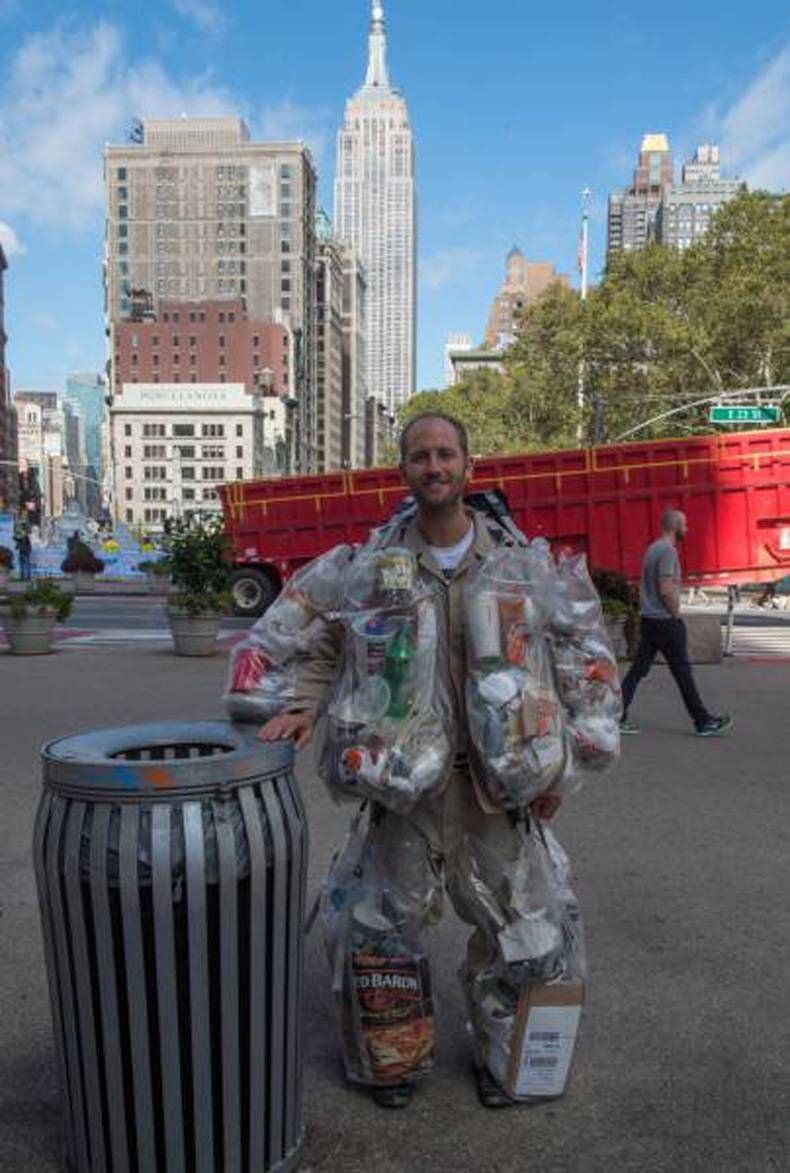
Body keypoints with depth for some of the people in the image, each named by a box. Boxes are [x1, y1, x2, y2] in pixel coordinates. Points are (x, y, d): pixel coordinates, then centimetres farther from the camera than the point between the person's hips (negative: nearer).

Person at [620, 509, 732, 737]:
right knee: (682, 672, -1)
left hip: (648, 619, 9)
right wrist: (677, 614, -9)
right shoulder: (668, 550, -14)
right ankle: (704, 722, 8)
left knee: (638, 669, 7)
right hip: (666, 621, -9)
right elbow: (666, 590, -21)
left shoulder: (653, 548, 15)